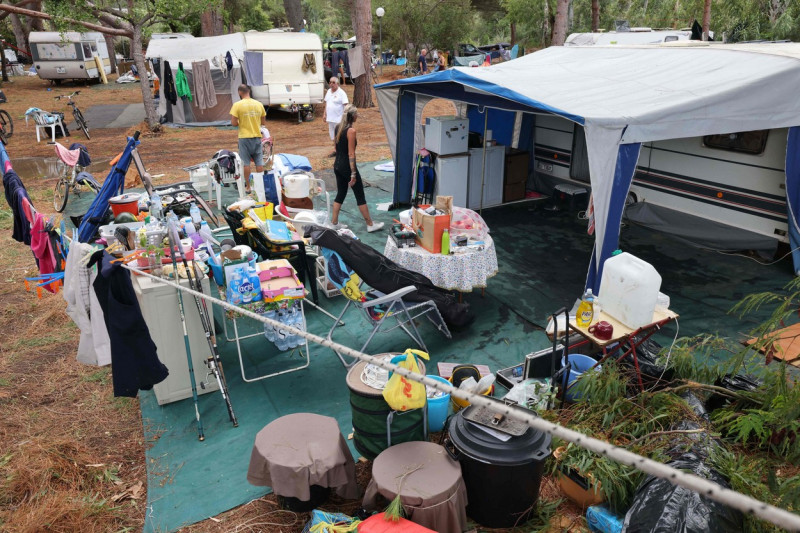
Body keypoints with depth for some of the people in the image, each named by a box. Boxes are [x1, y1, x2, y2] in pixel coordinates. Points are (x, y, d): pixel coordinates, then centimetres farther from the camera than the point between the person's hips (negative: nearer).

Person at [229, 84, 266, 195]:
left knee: (246, 163, 4)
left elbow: (233, 123, -11)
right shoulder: (259, 104, 3)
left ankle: (248, 187, 9)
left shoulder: (237, 105, -8)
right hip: (257, 136, 3)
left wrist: (240, 123, 8)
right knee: (259, 162, 8)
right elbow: (264, 123, 7)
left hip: (244, 137, -3)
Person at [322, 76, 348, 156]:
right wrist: (324, 114, 16)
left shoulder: (341, 93, -12)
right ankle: (336, 150, 30)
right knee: (333, 135, 16)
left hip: (339, 119, -7)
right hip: (330, 118, 8)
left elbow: (346, 105, -15)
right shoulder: (329, 91, 10)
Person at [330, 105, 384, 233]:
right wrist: (353, 174, -18)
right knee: (360, 196, 3)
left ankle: (334, 223, 21)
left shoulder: (338, 127, 5)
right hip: (347, 166, -8)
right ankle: (370, 225, 12)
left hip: (337, 165, 8)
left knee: (340, 194, 18)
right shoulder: (351, 131, -19)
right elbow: (351, 154, -20)